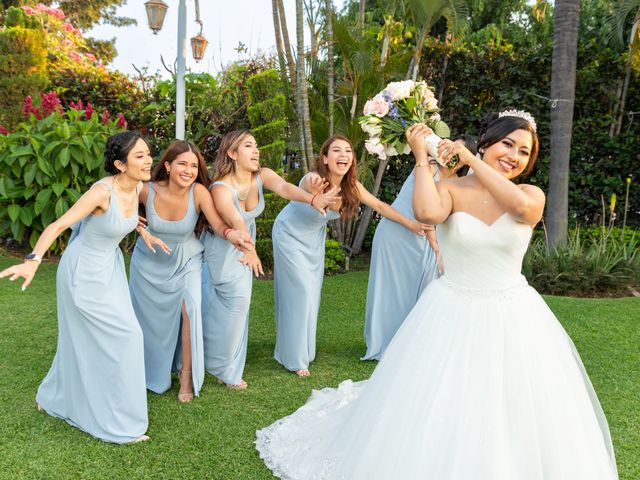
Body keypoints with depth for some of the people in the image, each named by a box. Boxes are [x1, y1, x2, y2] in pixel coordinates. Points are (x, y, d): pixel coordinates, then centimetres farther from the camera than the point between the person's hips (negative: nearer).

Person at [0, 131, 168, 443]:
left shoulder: (137, 187, -5)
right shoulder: (102, 191, -28)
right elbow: (59, 225, -34)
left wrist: (145, 234, 8)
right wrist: (33, 261, -47)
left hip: (108, 266, 8)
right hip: (84, 272, -8)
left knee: (85, 339, 20)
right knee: (122, 336, -4)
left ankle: (55, 399, 43)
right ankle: (115, 422, 11)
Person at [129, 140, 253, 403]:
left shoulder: (198, 192, -25)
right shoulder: (147, 191, -22)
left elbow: (218, 223, -36)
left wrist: (231, 234, -58)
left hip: (185, 262, -1)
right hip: (149, 263, 2)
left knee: (190, 309, -20)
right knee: (149, 317, 14)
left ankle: (187, 377, -2)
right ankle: (151, 373, 41)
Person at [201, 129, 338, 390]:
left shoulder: (262, 176, -17)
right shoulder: (221, 187, -31)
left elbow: (284, 188, -38)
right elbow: (235, 221, -50)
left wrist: (312, 199, -59)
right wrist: (249, 250, -68)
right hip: (222, 246, -6)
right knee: (237, 296, -13)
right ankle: (225, 369, 7)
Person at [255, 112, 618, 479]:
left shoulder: (532, 195, -1)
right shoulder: (451, 190, -6)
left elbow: (522, 206, -26)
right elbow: (427, 213, -29)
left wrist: (471, 159, -21)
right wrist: (422, 158, -18)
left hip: (513, 319, 2)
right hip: (453, 314, -1)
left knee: (518, 419, 10)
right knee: (438, 414, 8)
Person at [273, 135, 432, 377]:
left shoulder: (351, 185, -19)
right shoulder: (314, 180, -36)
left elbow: (380, 206, -8)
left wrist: (411, 224, -12)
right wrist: (315, 192, -84)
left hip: (314, 238, 6)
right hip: (289, 235, -6)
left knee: (312, 291, 13)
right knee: (300, 292, -5)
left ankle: (304, 348, 33)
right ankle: (295, 358, 11)